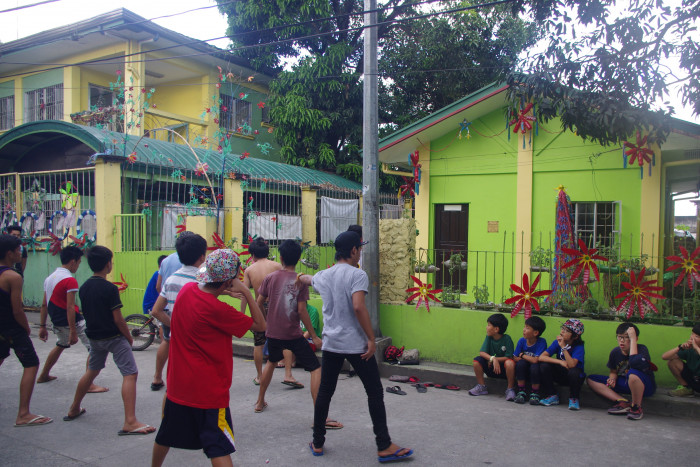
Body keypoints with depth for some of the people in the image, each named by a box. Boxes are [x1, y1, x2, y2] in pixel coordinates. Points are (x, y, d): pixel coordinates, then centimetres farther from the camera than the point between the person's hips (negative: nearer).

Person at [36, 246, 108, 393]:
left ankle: (43, 376, 47)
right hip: (72, 321, -9)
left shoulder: (49, 278, 10)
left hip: (57, 322, 9)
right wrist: (73, 332, -22)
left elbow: (44, 305, 15)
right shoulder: (70, 280, -17)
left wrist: (42, 326, 20)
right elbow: (70, 307, -22)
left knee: (60, 345, 33)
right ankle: (89, 384, -12)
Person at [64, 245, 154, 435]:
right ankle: (130, 422, -16)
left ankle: (74, 409, 40)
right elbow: (118, 319, -17)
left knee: (91, 371, 27)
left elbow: (86, 313, 13)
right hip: (114, 337, -8)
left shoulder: (84, 287, 4)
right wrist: (129, 337, -4)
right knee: (130, 374, -9)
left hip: (94, 337, 8)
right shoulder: (110, 288, -18)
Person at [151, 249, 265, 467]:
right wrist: (246, 291, -17)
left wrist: (220, 292, 5)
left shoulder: (187, 290, -5)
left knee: (166, 436, 26)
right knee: (219, 449, -2)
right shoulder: (218, 310, -24)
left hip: (177, 385, 7)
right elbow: (260, 325, -16)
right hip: (209, 391, -7)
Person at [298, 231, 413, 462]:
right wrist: (371, 339, -18)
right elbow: (358, 307, -24)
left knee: (324, 392, 15)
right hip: (356, 344, -6)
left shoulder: (323, 275, 10)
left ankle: (318, 443, 24)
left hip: (330, 343, 6)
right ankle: (384, 447, 9)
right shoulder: (357, 274, -11)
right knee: (375, 393, 4)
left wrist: (302, 276, 58)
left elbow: (306, 278, 33)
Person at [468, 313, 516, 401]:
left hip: (504, 370, -4)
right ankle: (481, 386, -2)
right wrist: (492, 359, -29)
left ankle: (510, 389, -15)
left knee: (510, 363, -36)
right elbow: (482, 353, -12)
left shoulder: (507, 339, -15)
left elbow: (509, 357, -19)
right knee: (477, 360, -19)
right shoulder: (488, 337, -3)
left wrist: (495, 359, -20)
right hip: (491, 368, 4)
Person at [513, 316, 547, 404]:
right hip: (523, 372, 3)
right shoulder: (521, 341, -7)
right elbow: (515, 358, -6)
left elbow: (536, 360, -27)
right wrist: (529, 359, -17)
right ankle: (521, 392, -12)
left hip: (536, 372, -3)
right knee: (521, 363, -26)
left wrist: (522, 355, -13)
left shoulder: (542, 342, -19)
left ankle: (535, 394, -11)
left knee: (534, 366, -33)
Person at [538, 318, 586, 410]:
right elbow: (541, 357, -18)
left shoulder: (579, 347, -18)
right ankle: (552, 396, -5)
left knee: (573, 371, -36)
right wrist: (560, 362, -28)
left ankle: (573, 399, -8)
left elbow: (572, 365, -35)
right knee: (544, 365, -21)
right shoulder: (557, 342, -9)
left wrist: (563, 347, -36)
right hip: (560, 375, 3)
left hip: (574, 377, -3)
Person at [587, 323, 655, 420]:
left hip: (645, 386, -6)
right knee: (591, 379, -7)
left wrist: (632, 339, -34)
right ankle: (624, 402, -18)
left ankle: (636, 407, -16)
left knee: (633, 373, -42)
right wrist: (612, 379, -15)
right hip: (625, 384, 6)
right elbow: (613, 372, 10)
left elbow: (634, 363, -41)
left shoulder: (642, 349, -19)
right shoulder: (615, 352, -3)